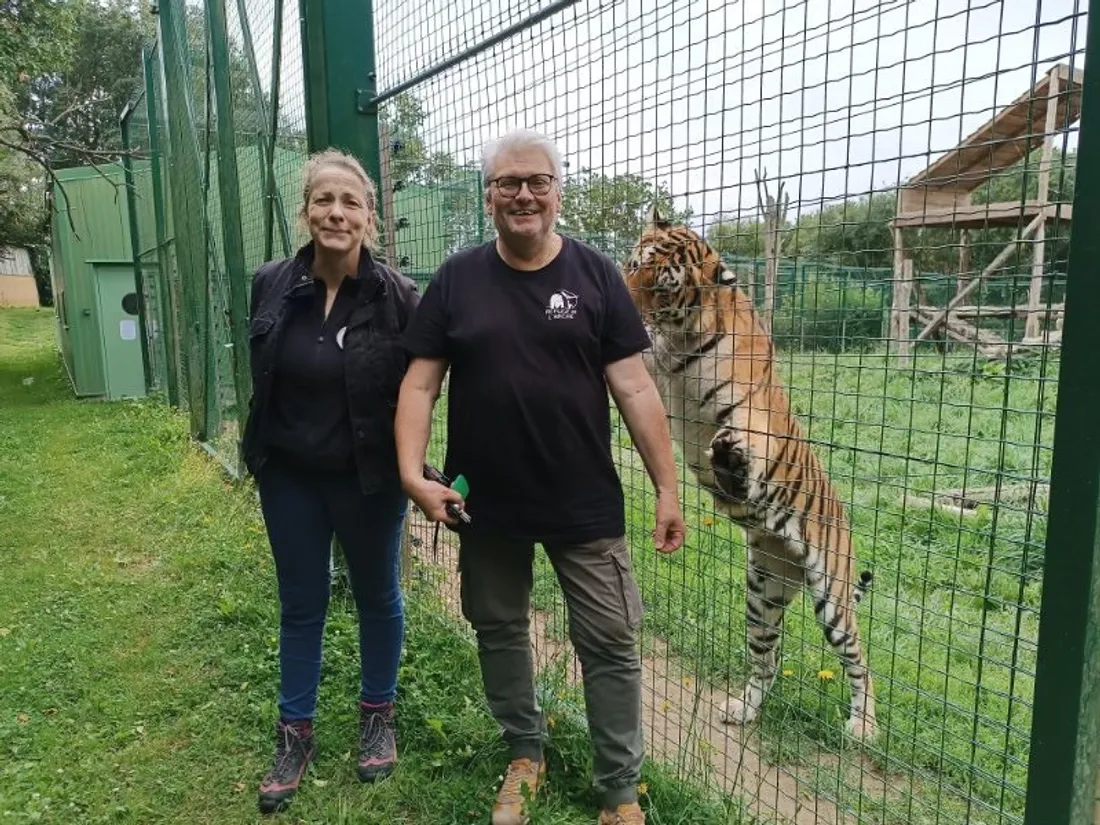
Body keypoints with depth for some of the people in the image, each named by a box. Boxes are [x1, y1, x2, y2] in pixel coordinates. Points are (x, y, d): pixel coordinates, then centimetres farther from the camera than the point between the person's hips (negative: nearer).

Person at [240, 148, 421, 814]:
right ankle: (296, 733, 34)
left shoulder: (398, 296, -15)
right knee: (301, 605, 16)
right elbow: (262, 377, 8)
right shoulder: (272, 286, -5)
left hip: (368, 478, -3)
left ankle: (378, 715, 38)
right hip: (289, 476, 3)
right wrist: (258, 453, 13)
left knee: (378, 597, 15)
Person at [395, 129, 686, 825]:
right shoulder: (457, 279, 0)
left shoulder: (595, 274, -3)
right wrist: (413, 474, -13)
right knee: (499, 630, 17)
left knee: (611, 642, 5)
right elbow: (421, 383, -1)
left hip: (585, 503, -1)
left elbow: (634, 387, -4)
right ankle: (524, 753, 40)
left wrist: (667, 488, -5)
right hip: (485, 503, 2)